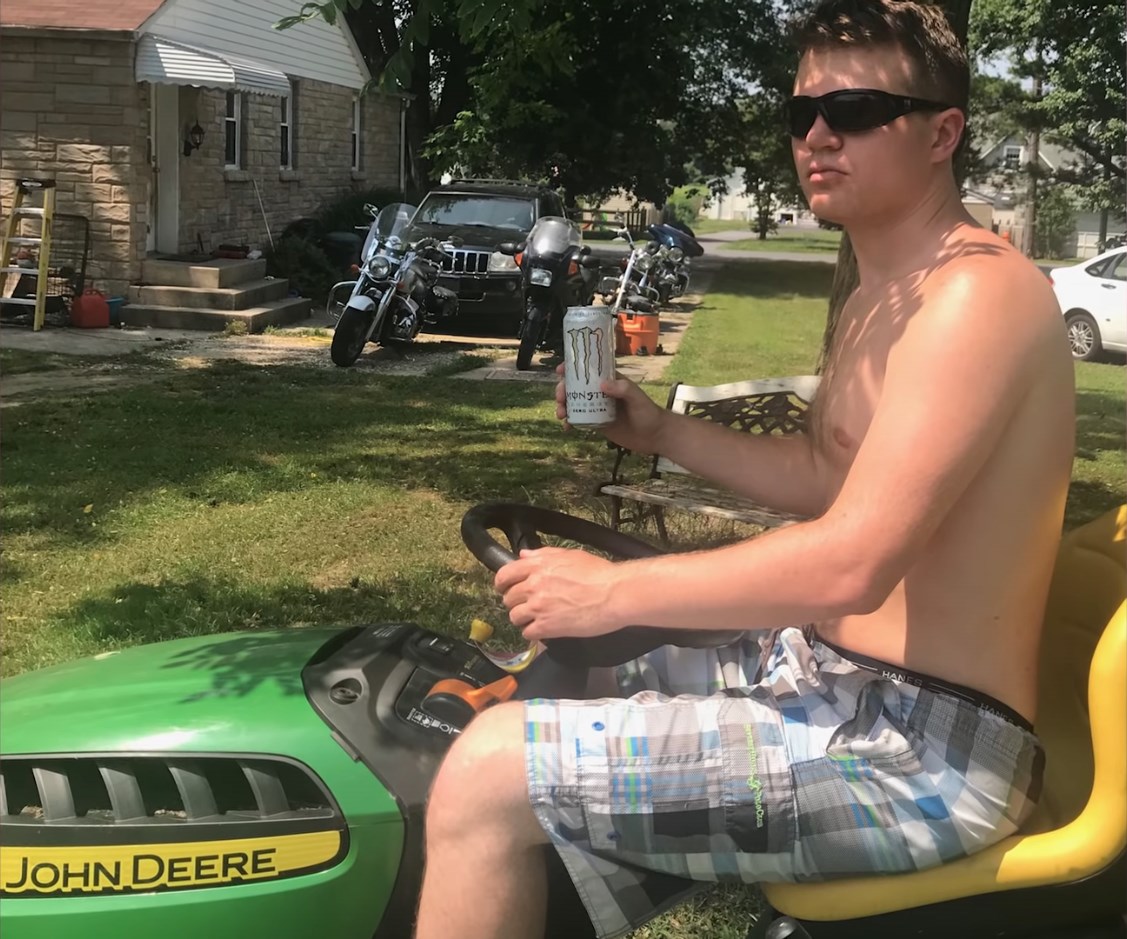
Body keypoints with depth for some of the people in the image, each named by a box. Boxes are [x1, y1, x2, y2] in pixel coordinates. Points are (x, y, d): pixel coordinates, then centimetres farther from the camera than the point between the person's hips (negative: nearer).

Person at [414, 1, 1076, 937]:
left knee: (488, 774, -17)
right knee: (533, 711, 18)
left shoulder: (977, 291, -18)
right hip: (828, 674, 10)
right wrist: (663, 432, 11)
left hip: (920, 751, -10)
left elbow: (851, 562, -27)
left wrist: (614, 590, -18)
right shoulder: (881, 295, 14)